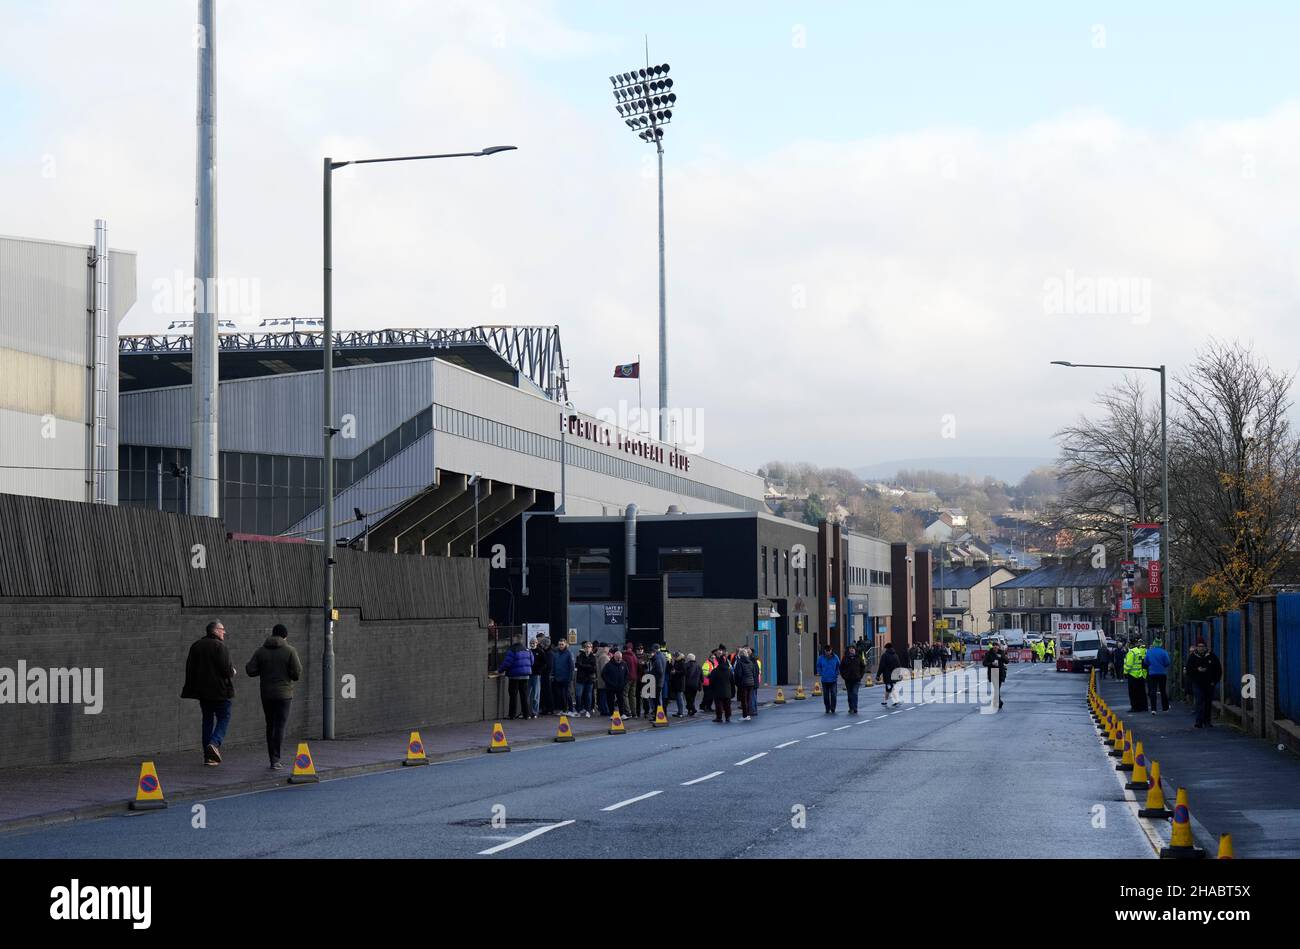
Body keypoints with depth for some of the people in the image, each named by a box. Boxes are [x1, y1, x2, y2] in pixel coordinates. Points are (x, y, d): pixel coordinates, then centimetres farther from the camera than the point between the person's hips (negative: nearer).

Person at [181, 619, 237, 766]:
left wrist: (192, 687, 17)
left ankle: (208, 755, 10)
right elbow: (226, 668, -17)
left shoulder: (196, 646, 10)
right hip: (219, 690, -6)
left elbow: (190, 667, 11)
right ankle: (215, 743, -19)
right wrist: (232, 672, 5)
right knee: (224, 718, 4)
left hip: (202, 689, 6)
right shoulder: (219, 646, -12)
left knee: (207, 719, 12)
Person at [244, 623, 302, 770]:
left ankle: (273, 759, 14)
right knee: (280, 726, -3)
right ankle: (275, 760, -12)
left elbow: (250, 670, -1)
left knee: (270, 726, 12)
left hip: (266, 694, 3)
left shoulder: (261, 651, 4)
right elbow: (297, 673, -9)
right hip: (284, 694, -3)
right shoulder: (290, 650, -5)